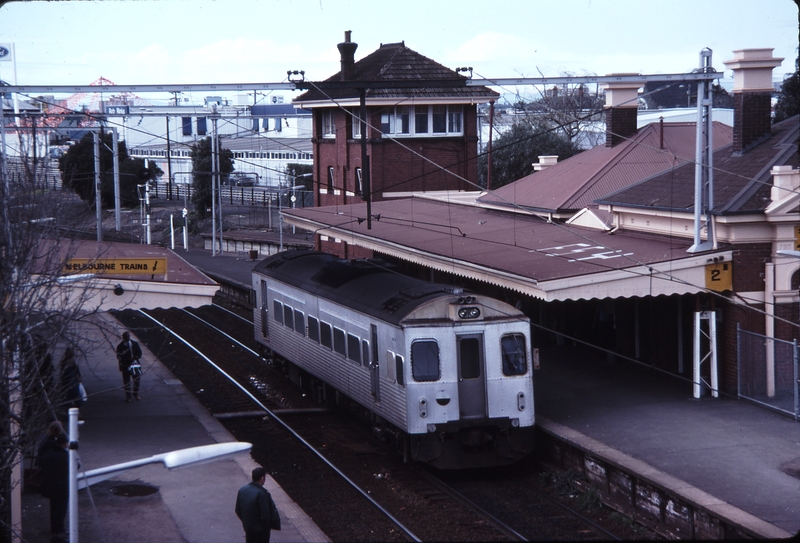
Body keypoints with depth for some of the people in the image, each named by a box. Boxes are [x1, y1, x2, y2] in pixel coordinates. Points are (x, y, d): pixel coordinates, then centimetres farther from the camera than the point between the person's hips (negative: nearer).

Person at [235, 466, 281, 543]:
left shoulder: (242, 490, -3)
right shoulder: (262, 493, -26)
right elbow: (265, 514, -24)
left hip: (248, 528, 7)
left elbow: (238, 511, 6)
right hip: (260, 530, -7)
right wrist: (267, 527, -7)